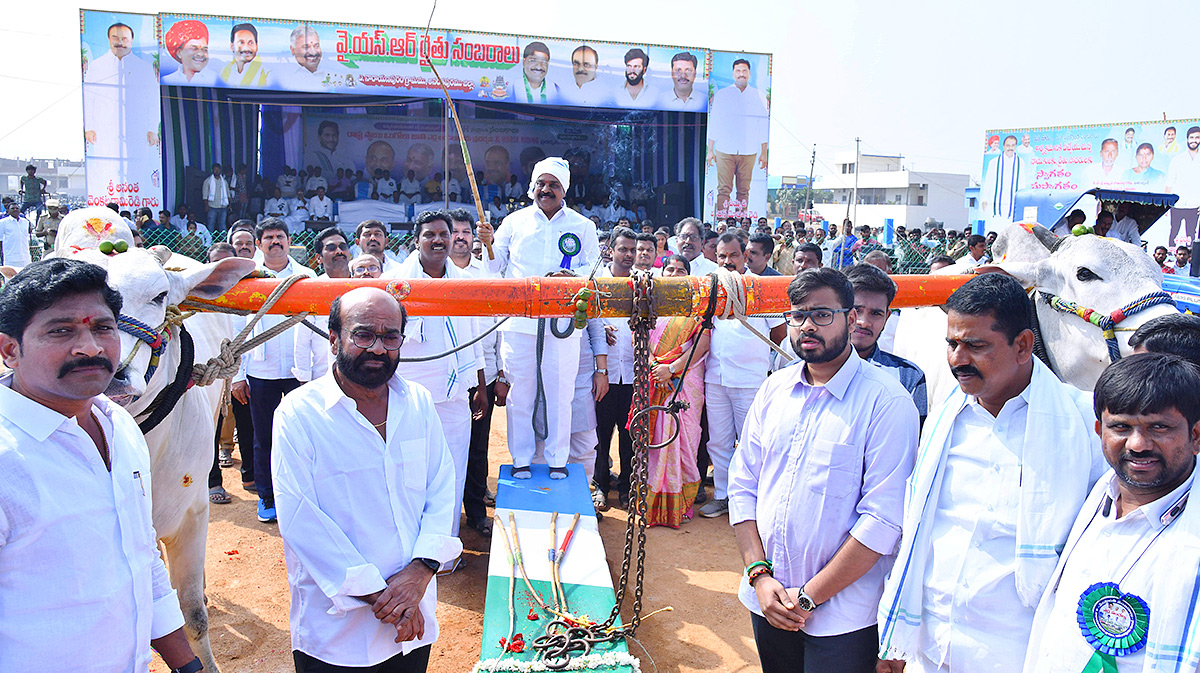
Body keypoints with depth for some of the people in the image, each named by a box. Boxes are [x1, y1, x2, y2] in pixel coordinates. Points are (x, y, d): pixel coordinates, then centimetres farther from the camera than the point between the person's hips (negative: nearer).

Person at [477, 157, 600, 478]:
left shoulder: (582, 226, 8)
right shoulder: (514, 221, 9)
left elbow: (595, 268, 8)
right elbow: (495, 267, 12)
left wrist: (571, 275, -12)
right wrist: (489, 243, -7)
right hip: (519, 321, 1)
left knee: (559, 392, 4)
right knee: (520, 392, 5)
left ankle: (557, 459, 18)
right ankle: (521, 459, 18)